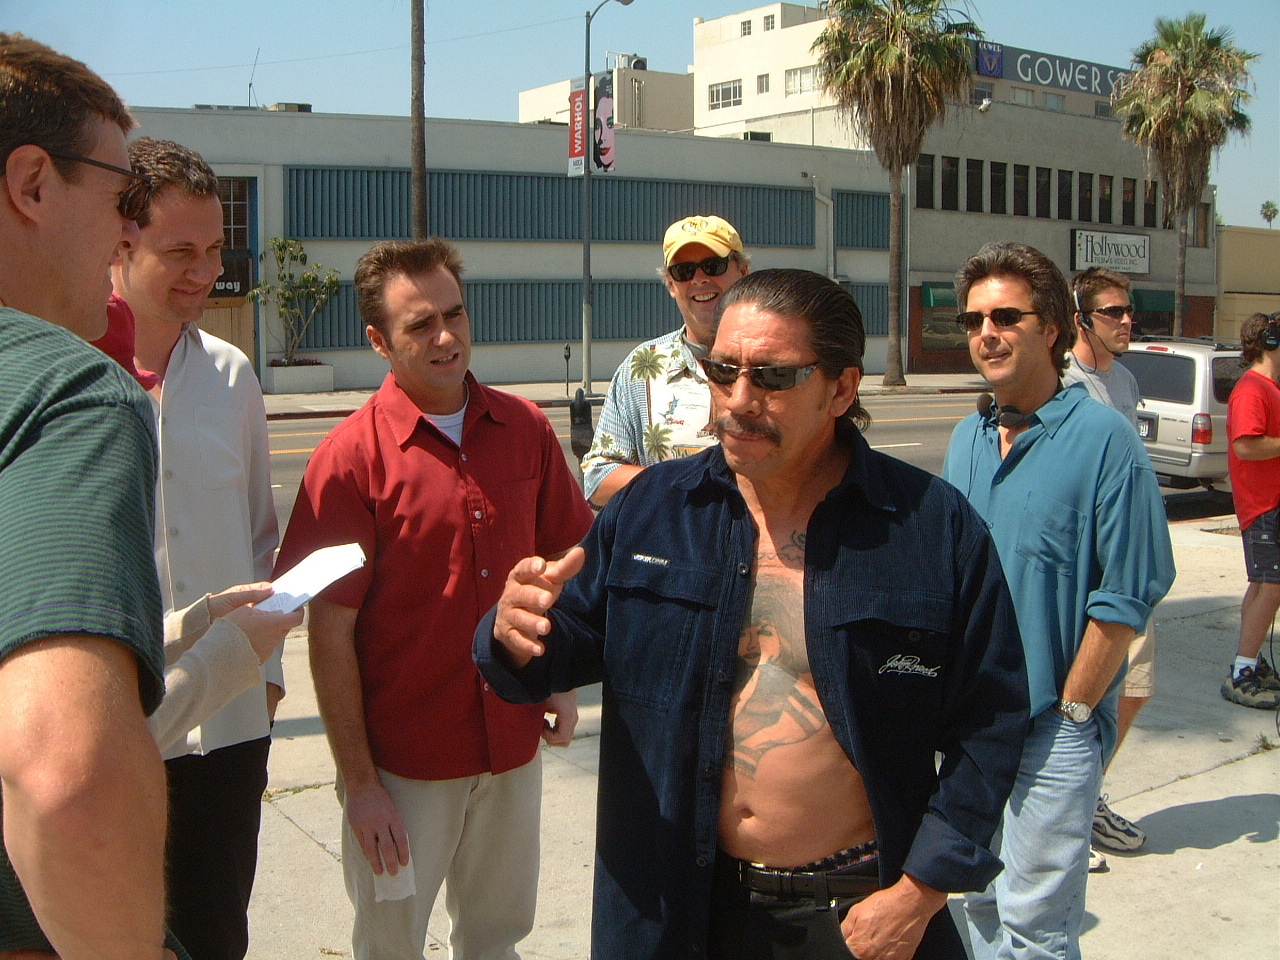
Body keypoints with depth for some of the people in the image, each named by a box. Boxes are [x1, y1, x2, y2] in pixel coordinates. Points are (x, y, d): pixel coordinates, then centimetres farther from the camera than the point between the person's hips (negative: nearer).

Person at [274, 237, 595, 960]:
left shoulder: (526, 430, -1)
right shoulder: (350, 458, -13)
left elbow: (560, 563, 11)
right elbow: (331, 633, -12)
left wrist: (563, 683, 4)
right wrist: (358, 782, -13)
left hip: (513, 743, 4)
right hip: (405, 758, -3)